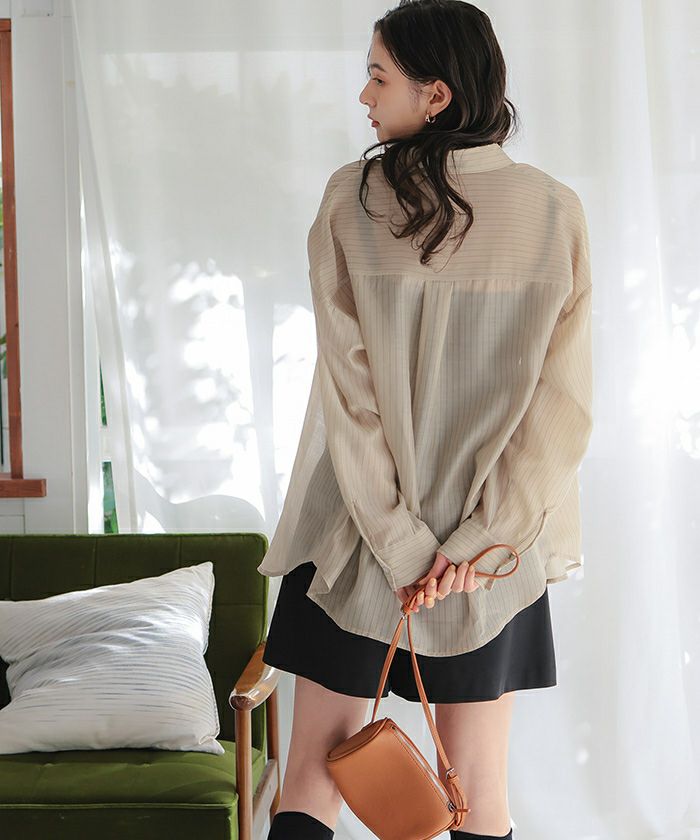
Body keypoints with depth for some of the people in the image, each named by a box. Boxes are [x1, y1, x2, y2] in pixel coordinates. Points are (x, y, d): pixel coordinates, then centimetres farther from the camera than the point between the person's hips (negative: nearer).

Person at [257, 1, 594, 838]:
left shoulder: (352, 199, -10)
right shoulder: (556, 212, -4)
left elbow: (349, 390, -12)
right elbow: (563, 402, -8)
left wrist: (401, 545, -9)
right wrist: (481, 539, -7)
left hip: (359, 540, -2)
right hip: (496, 551, 2)